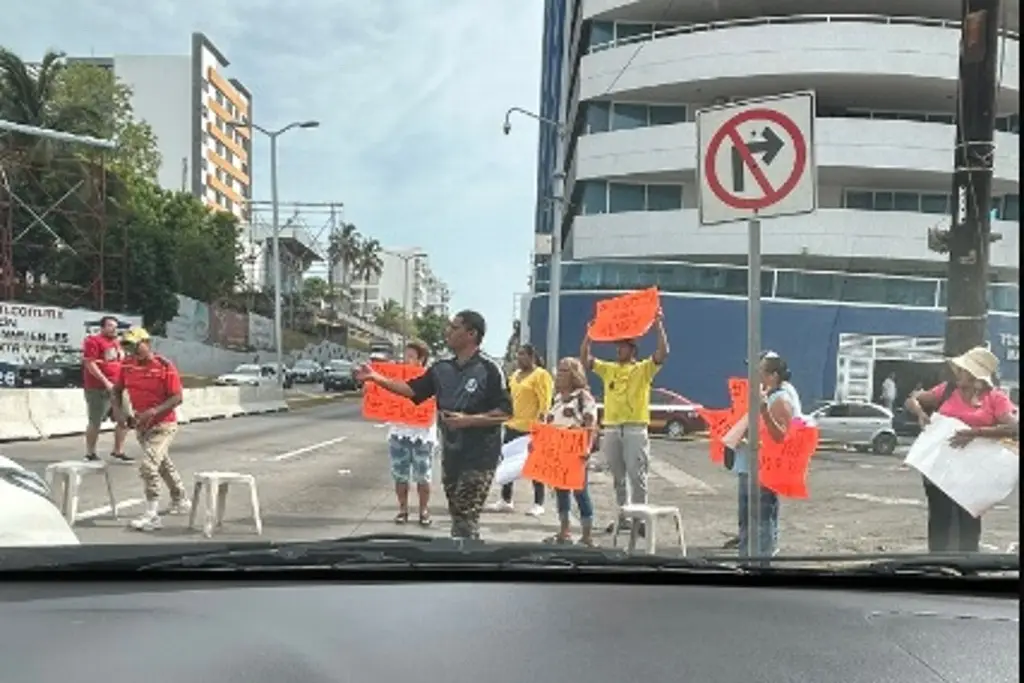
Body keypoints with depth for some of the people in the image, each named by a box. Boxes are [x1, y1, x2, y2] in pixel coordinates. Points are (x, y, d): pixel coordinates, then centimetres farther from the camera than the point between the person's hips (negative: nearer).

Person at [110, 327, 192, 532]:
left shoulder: (165, 366, -18)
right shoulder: (127, 366, -1)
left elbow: (177, 398, -19)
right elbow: (117, 390, 10)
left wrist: (153, 411, -30)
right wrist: (118, 410, -8)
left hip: (163, 425, -7)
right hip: (141, 425, 7)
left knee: (148, 466, -18)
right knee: (164, 465, 22)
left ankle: (152, 515, -13)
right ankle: (181, 500, 41)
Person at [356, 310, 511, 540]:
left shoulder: (489, 369, -12)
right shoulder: (442, 368, 6)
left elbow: (505, 412, -13)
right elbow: (412, 390, 9)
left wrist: (468, 420, -21)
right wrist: (377, 378, 1)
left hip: (479, 457, -6)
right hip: (451, 454, 7)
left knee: (466, 520, -7)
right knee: (457, 516, 15)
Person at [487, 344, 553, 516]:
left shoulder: (541, 375, -9)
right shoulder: (515, 375, 16)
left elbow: (545, 402, -14)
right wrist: (506, 417, 16)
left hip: (531, 428, -8)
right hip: (512, 425, 8)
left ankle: (538, 504, 8)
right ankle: (505, 500, 20)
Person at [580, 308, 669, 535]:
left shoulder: (644, 368, 1)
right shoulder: (608, 369, 14)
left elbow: (663, 353, -13)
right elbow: (584, 359, 9)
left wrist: (659, 326, -17)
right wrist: (589, 334, 1)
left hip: (635, 429, -5)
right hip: (611, 428, 5)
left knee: (637, 475, -4)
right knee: (618, 477, 11)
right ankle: (623, 516, 20)